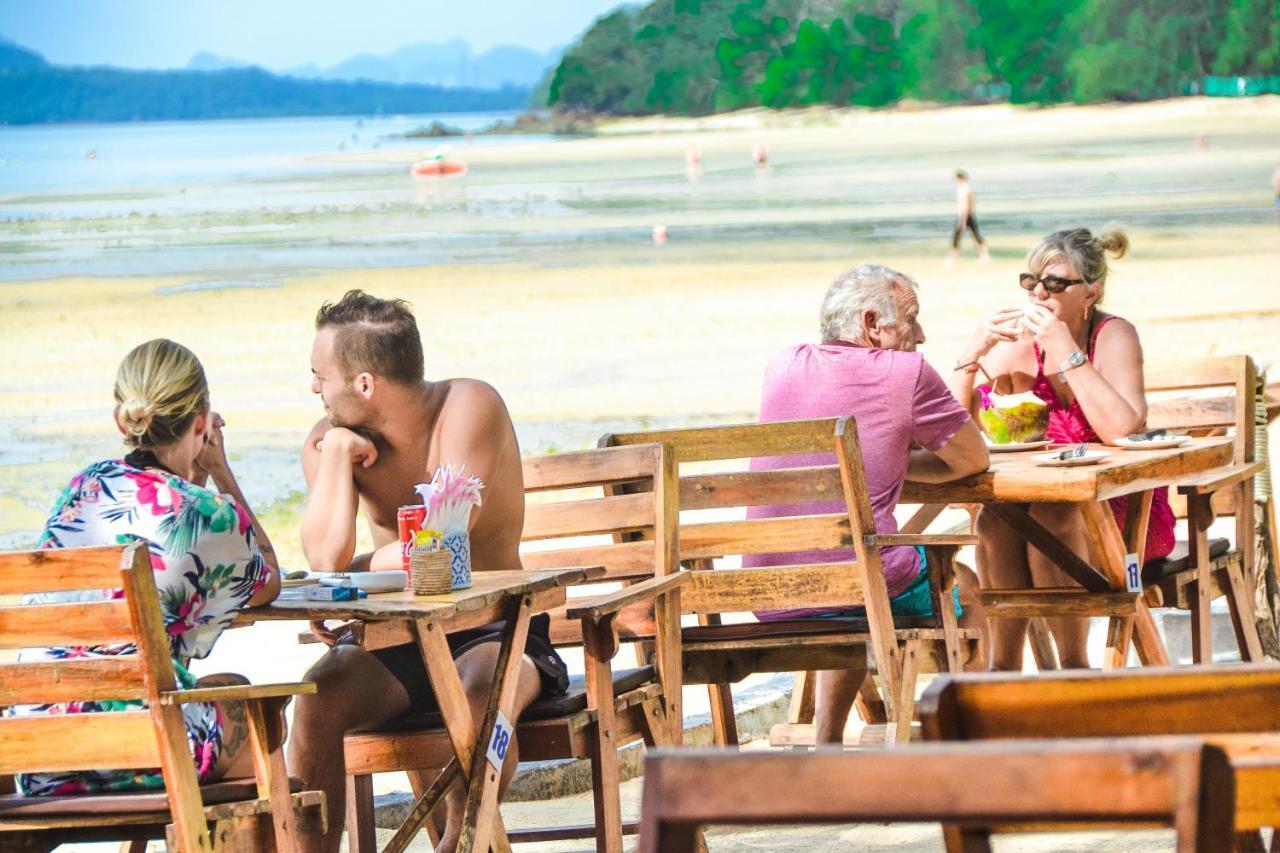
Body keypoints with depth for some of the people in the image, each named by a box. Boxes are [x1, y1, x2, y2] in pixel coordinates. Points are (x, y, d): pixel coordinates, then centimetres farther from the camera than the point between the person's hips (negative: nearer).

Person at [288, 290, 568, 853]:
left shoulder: (470, 407, -12)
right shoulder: (330, 439, 1)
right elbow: (326, 560, -14)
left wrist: (361, 568, -7)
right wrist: (338, 452, -13)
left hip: (490, 625, -4)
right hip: (393, 639, 4)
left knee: (480, 698, -37)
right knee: (320, 695, -26)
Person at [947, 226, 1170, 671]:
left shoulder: (1115, 335, -13)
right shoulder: (1019, 342, -2)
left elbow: (1125, 430, -30)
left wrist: (1067, 351, -30)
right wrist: (973, 352, -18)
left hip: (1128, 509, -4)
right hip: (1052, 496, 4)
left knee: (1050, 515, -32)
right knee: (995, 519, -26)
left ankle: (1074, 665, -23)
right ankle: (1003, 667, -19)